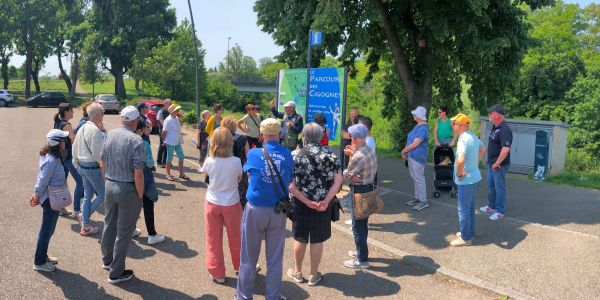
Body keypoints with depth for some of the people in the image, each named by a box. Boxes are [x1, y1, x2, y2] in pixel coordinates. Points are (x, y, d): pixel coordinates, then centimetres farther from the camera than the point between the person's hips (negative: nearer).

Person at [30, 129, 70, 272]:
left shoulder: (50, 156, 5)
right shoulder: (52, 160, -25)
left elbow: (41, 177, 11)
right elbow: (43, 180, -20)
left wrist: (36, 194, 15)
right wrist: (37, 196, -7)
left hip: (52, 198, 9)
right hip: (51, 199, -9)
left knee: (48, 229, 21)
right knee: (47, 230, 3)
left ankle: (43, 255, 36)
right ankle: (39, 262, 15)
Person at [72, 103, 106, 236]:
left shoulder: (82, 128, 10)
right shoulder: (95, 130, -19)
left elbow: (75, 148, 18)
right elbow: (97, 153, -23)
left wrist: (76, 163, 26)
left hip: (82, 166, 10)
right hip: (93, 167, -10)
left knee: (88, 195, 16)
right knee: (103, 195, 5)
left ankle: (85, 226, 22)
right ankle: (84, 216, 8)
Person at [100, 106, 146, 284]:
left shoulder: (109, 135, 0)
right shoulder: (136, 141, -20)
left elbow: (103, 164, 9)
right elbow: (138, 174, -20)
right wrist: (140, 196, -9)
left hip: (109, 186, 7)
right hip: (128, 189, -7)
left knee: (109, 224, 24)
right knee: (124, 232, 6)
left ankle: (107, 260, 43)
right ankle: (116, 272, 16)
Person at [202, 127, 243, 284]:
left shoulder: (209, 161, -14)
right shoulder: (236, 161, -17)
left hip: (213, 203, 0)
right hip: (231, 203, 0)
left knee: (213, 239, 13)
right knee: (235, 237, 19)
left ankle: (217, 273, 21)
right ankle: (239, 266, 37)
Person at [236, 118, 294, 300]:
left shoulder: (254, 154, -7)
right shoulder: (287, 155, -5)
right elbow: (290, 180, 5)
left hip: (255, 210, -1)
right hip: (278, 212, 1)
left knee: (249, 257, 12)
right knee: (275, 258, 12)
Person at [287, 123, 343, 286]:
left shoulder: (295, 155, -8)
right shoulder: (330, 154, -5)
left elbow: (291, 185, -15)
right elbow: (338, 181, -11)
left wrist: (307, 202, -13)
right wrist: (326, 201, -14)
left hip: (300, 204, 0)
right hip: (323, 204, 1)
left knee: (300, 239, 16)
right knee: (317, 240, 13)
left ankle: (297, 272, 33)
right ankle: (313, 275, 26)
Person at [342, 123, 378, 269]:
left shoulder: (358, 156, -25)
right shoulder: (371, 151, 3)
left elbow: (346, 176, -18)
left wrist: (350, 155, -8)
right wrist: (352, 154, 4)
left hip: (359, 191, -10)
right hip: (369, 188, 10)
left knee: (358, 226, 2)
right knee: (363, 223, 22)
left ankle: (362, 260, 11)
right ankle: (361, 251, 37)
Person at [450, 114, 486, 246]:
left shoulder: (463, 140, -25)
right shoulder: (473, 136, 5)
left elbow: (460, 161, -39)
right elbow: (483, 148, 25)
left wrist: (459, 173, -22)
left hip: (466, 181, -9)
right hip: (474, 177, 9)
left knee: (464, 209, 3)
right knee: (470, 208, 21)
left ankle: (466, 238, 13)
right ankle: (470, 232, 34)